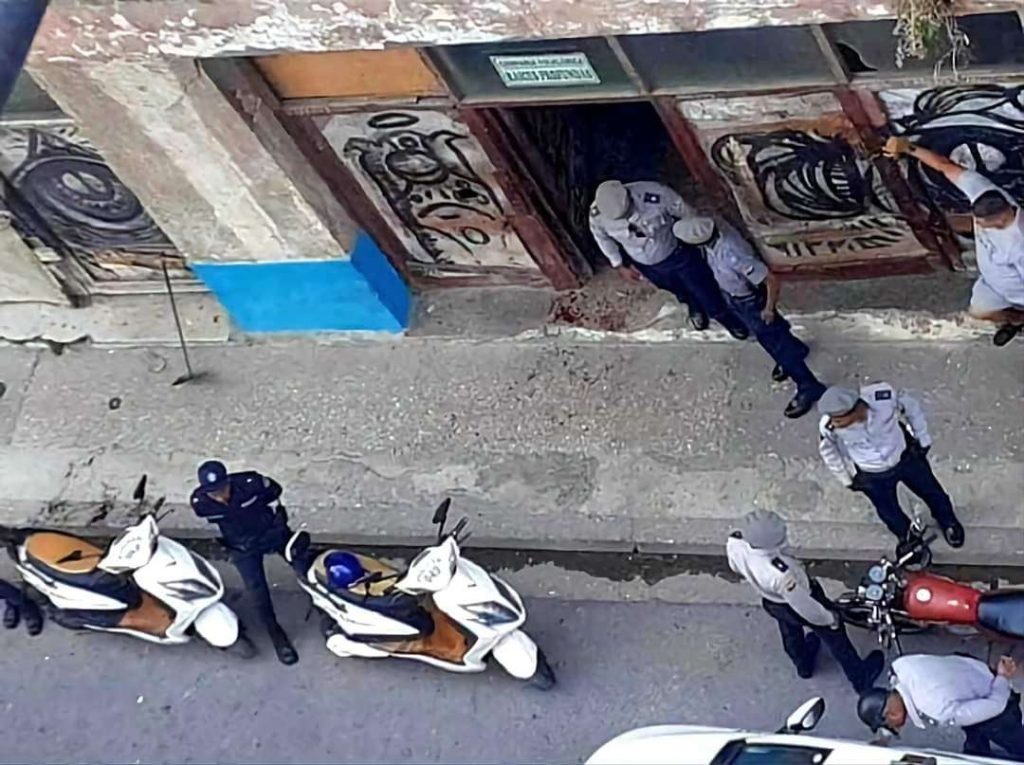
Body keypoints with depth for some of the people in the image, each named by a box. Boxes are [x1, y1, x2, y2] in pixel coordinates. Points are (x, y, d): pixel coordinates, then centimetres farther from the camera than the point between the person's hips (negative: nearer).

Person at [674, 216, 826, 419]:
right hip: (733, 296, 7)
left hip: (750, 302, -7)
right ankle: (794, 350, 59)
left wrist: (769, 310, -18)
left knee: (773, 341, 11)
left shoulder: (734, 256, -45)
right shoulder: (715, 227, -23)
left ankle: (809, 388, 31)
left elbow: (772, 282, -35)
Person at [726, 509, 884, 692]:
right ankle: (859, 676, 48)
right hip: (795, 607, -5)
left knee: (790, 633, 36)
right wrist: (829, 618, -9)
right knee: (835, 637, 24)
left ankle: (803, 664, 65)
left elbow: (736, 567, -6)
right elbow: (804, 605, -28)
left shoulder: (734, 543, -33)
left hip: (770, 602, 5)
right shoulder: (780, 574, -48)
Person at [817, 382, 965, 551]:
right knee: (889, 513, 23)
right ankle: (906, 536, 59)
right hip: (872, 477, 0)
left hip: (906, 457, 0)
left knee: (931, 492, 26)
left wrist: (923, 439, -3)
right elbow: (829, 451, -10)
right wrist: (847, 479, 3)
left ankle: (948, 523, 59)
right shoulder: (828, 427, -34)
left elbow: (912, 407, -15)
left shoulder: (884, 397, -38)